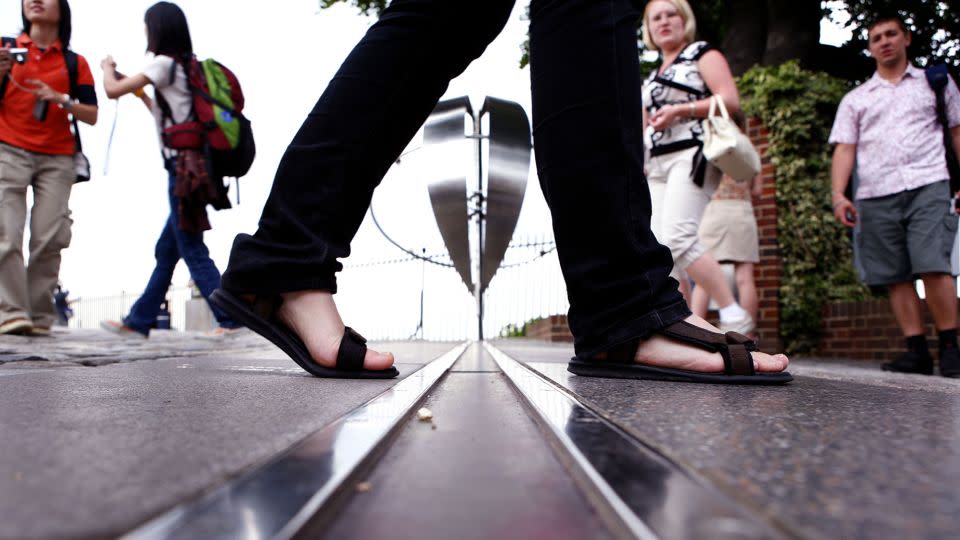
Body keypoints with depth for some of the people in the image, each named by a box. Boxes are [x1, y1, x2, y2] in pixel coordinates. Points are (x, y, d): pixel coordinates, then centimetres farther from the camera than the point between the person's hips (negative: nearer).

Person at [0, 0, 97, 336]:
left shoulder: (75, 63, 11)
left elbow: (92, 116, 8)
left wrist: (61, 99, -9)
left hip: (57, 158, 0)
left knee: (48, 240, -8)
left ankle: (40, 317, -4)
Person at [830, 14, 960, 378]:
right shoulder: (855, 99, 19)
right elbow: (844, 148, 10)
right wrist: (838, 194, -4)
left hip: (927, 186, -2)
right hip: (875, 196, 2)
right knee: (896, 276, -1)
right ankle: (917, 351, 3)